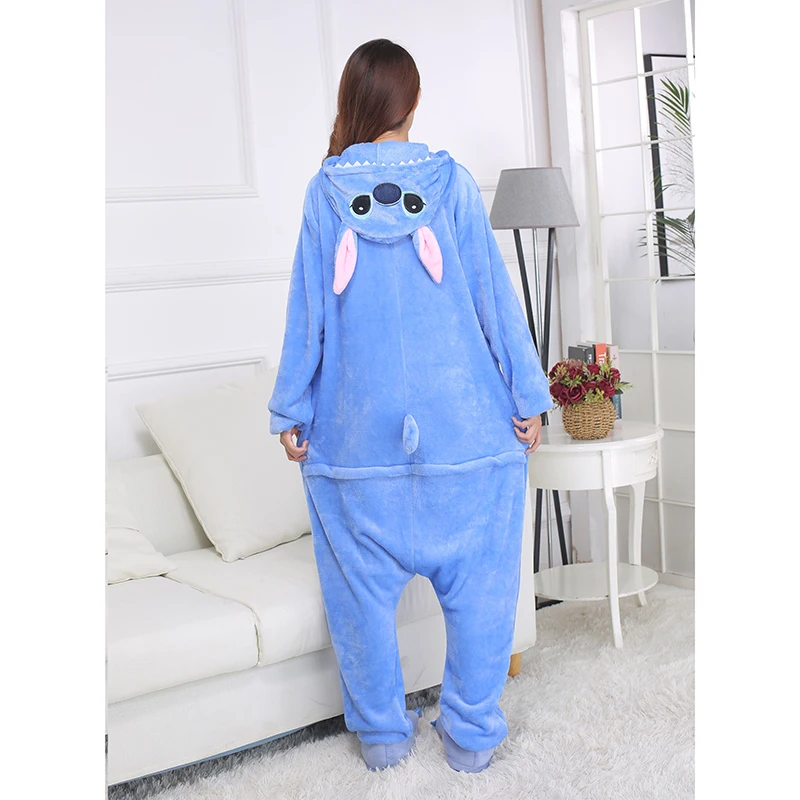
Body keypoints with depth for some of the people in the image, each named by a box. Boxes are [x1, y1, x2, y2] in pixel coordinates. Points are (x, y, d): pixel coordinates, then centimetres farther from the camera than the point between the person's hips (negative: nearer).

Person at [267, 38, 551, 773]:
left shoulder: (326, 190, 0)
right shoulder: (452, 181, -1)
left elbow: (308, 308, 2)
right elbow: (494, 295, -1)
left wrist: (291, 411, 8)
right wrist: (528, 397, 3)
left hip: (358, 429, 1)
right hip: (462, 424, 0)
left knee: (363, 585, 12)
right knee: (477, 581, 10)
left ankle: (382, 732, 23)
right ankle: (471, 733, 17)